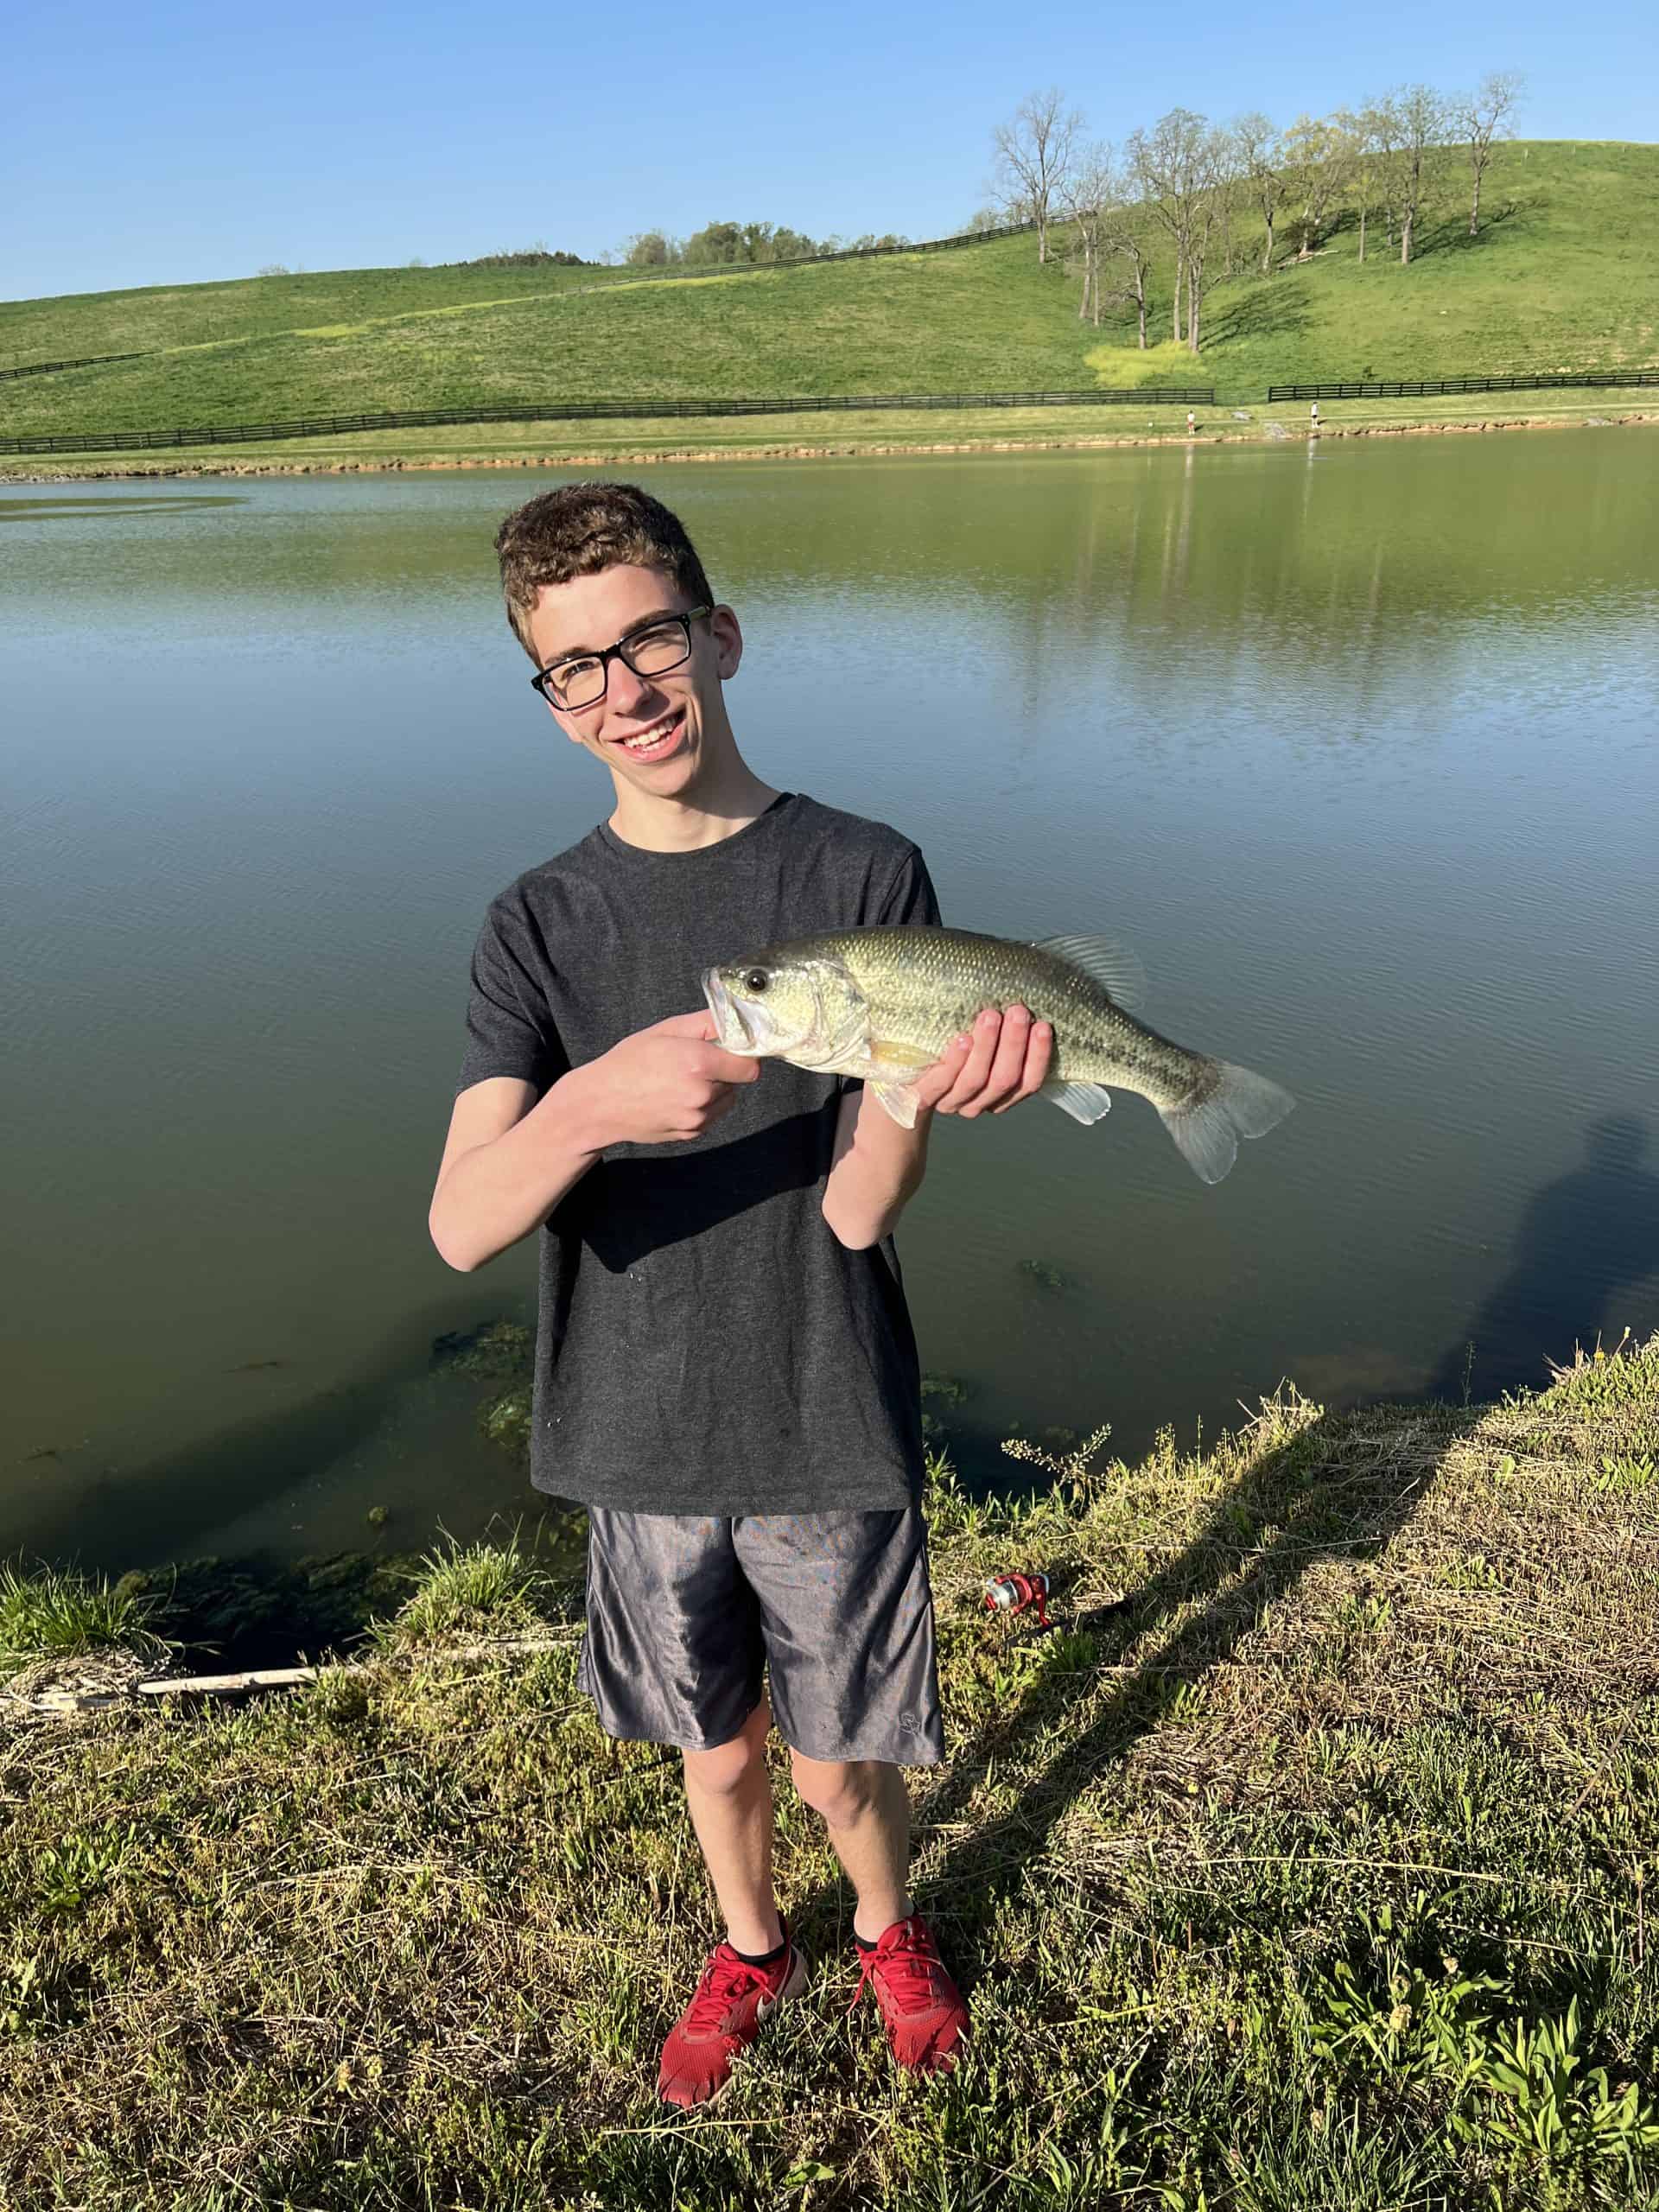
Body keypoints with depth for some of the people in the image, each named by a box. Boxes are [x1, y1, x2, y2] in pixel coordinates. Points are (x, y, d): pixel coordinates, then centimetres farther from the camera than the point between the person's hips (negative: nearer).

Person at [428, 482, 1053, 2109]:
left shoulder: (867, 878, -10)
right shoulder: (540, 924, -5)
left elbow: (854, 1209, -16)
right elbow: (462, 1225, -18)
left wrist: (920, 1082, -37)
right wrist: (591, 1105, -38)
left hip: (827, 1432, -2)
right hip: (642, 1439, 2)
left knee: (838, 1763, 16)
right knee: (716, 1746, 23)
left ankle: (889, 1932, 51)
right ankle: (749, 1947, 54)